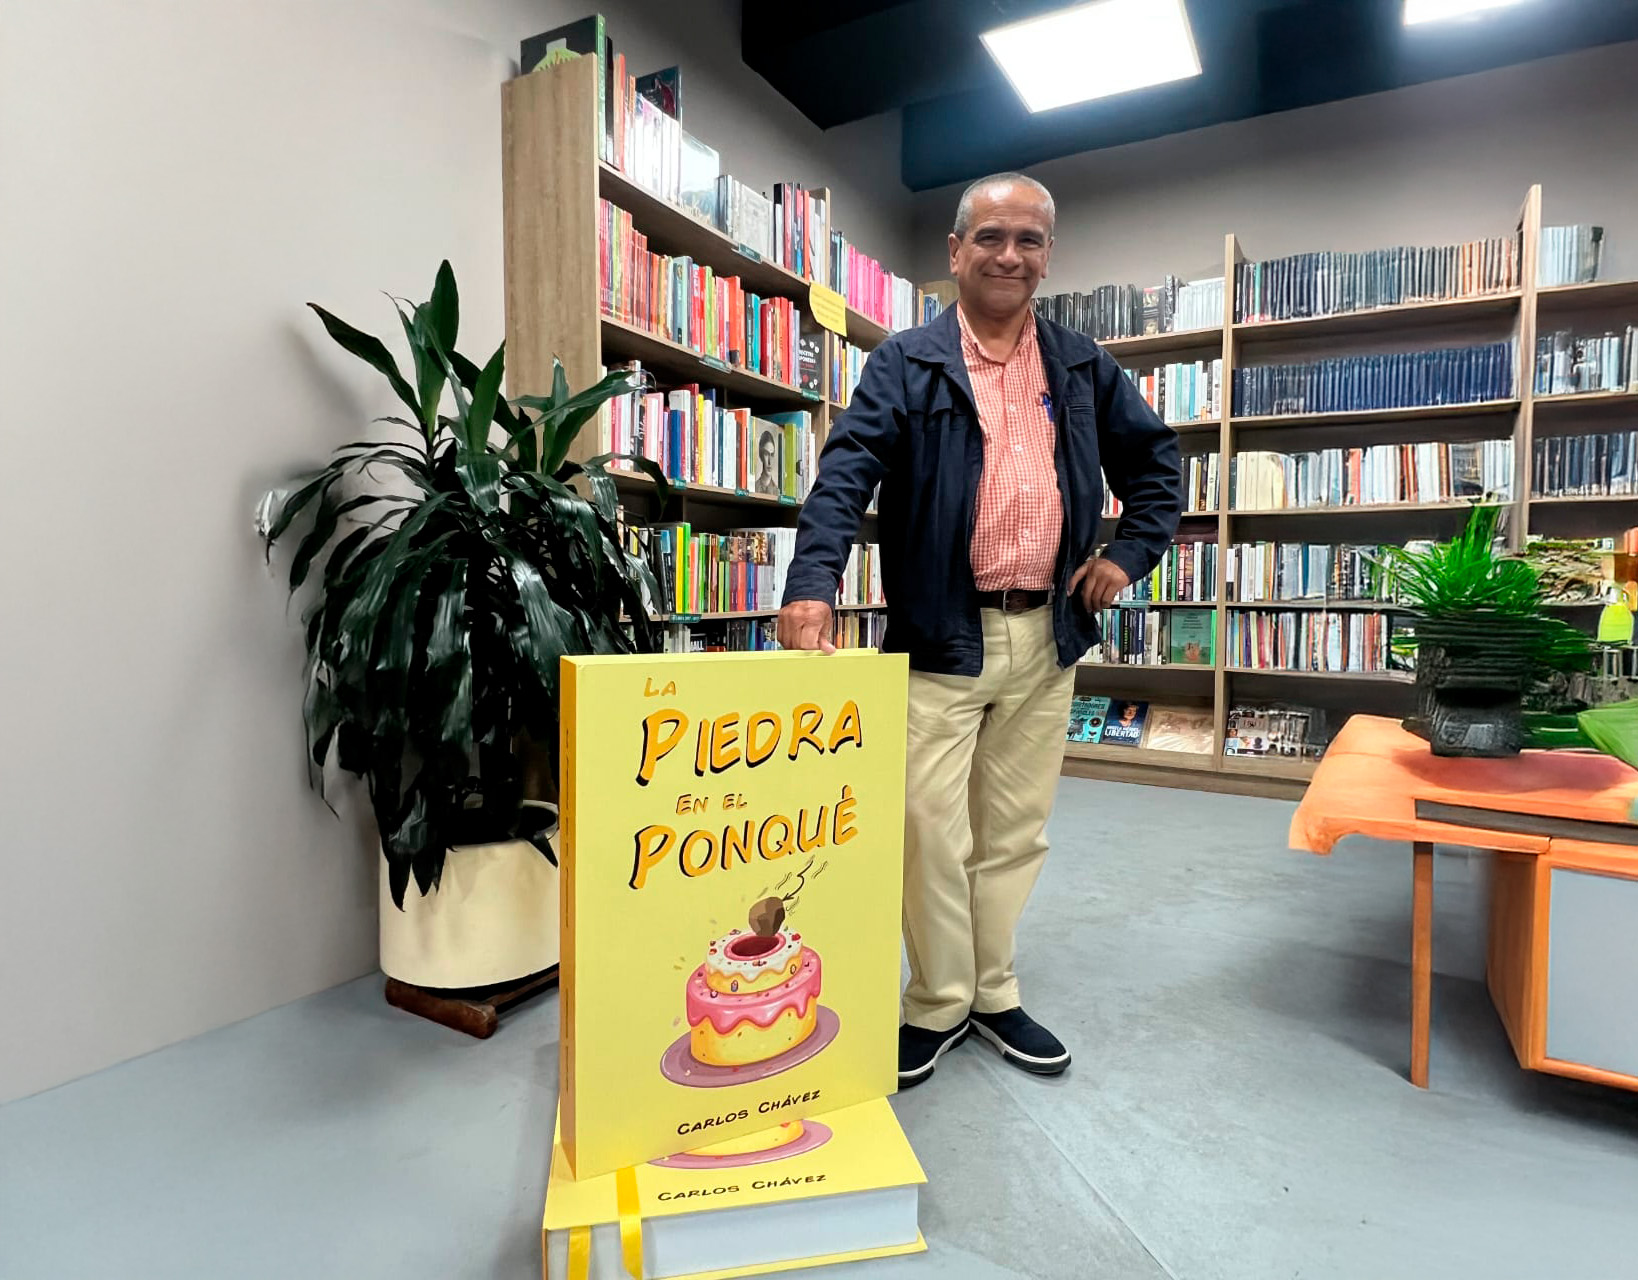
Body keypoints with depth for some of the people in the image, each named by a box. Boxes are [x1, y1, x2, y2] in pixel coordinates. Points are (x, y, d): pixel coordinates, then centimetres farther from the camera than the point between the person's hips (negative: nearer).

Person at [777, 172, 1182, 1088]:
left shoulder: (1083, 368, 14)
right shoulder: (906, 363, 1)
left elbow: (1157, 456, 23)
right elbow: (848, 471, -13)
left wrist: (1132, 552, 9)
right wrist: (815, 581, -29)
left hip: (1047, 637, 4)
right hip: (941, 635, -3)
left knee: (1016, 830, 13)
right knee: (933, 828, -1)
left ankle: (995, 994, 31)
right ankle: (939, 1003, 21)